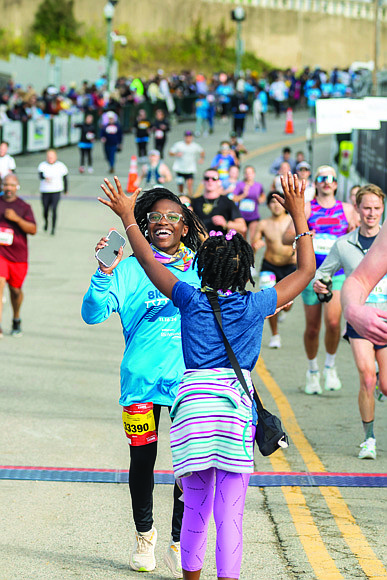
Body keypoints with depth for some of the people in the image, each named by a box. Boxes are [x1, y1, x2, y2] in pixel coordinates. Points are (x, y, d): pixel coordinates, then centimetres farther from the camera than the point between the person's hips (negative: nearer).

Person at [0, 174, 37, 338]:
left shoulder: (24, 206, 2)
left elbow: (33, 230, -8)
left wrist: (16, 218, -19)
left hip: (18, 255, 1)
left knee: (15, 290, 12)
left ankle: (16, 320, 39)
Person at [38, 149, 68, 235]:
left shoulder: (61, 166, 0)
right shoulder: (42, 165, -4)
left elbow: (65, 178, 13)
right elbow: (40, 175, -22)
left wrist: (65, 189, 20)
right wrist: (45, 178, -45)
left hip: (56, 191, -1)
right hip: (45, 191, 1)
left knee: (54, 209, -13)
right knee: (45, 209, 9)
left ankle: (53, 228, -6)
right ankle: (46, 222, 41)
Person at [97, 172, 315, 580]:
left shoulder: (192, 300, 3)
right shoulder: (254, 306, 1)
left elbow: (148, 261, 13)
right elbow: (306, 270, 11)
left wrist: (128, 217, 23)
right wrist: (299, 217, 14)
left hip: (193, 401, 2)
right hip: (237, 406, -2)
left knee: (196, 504, 13)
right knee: (230, 509, -1)